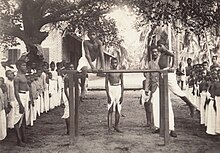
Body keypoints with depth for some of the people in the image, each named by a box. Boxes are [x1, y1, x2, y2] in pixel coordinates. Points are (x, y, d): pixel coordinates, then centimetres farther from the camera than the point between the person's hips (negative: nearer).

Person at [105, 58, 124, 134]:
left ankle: (116, 126, 21)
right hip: (111, 90, -3)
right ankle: (109, 128, -3)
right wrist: (108, 95, -10)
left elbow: (122, 84, 8)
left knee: (118, 110, 8)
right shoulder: (109, 72, -1)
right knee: (110, 110, -4)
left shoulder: (120, 72, 6)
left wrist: (122, 95, 1)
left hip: (118, 90, 3)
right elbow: (106, 84, -3)